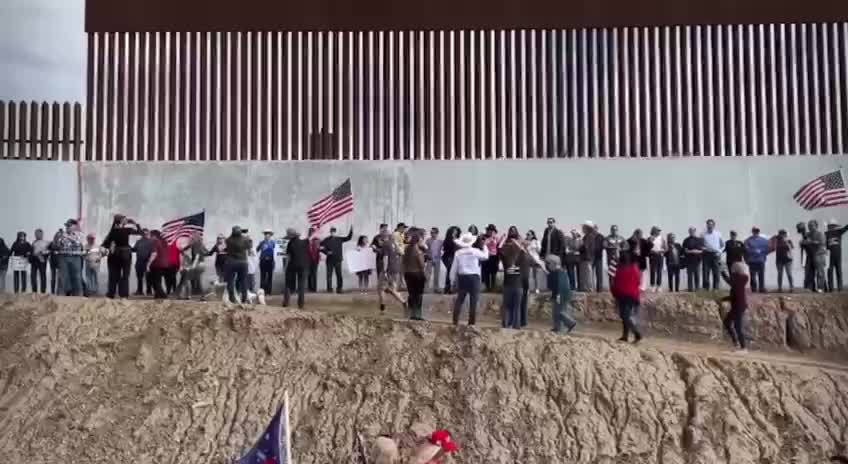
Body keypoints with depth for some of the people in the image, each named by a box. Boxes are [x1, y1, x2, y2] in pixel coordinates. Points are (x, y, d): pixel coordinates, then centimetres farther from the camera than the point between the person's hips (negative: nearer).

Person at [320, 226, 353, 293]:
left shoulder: (339, 239, 7)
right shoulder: (326, 240, 1)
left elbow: (348, 238, 5)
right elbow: (319, 247, 0)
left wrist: (351, 231, -8)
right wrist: (326, 252, -10)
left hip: (338, 260, 1)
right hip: (329, 261, -1)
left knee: (339, 275, 0)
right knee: (329, 275, 1)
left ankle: (339, 289, 6)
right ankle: (329, 289, 6)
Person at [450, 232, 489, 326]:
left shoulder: (458, 253, -2)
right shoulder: (476, 251, -7)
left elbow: (454, 268, 0)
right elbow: (485, 256, 11)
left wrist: (453, 280, 9)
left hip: (462, 277, 2)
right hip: (474, 277, -2)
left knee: (459, 300, 10)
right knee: (473, 300, 4)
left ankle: (455, 321, 9)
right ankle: (471, 322, 4)